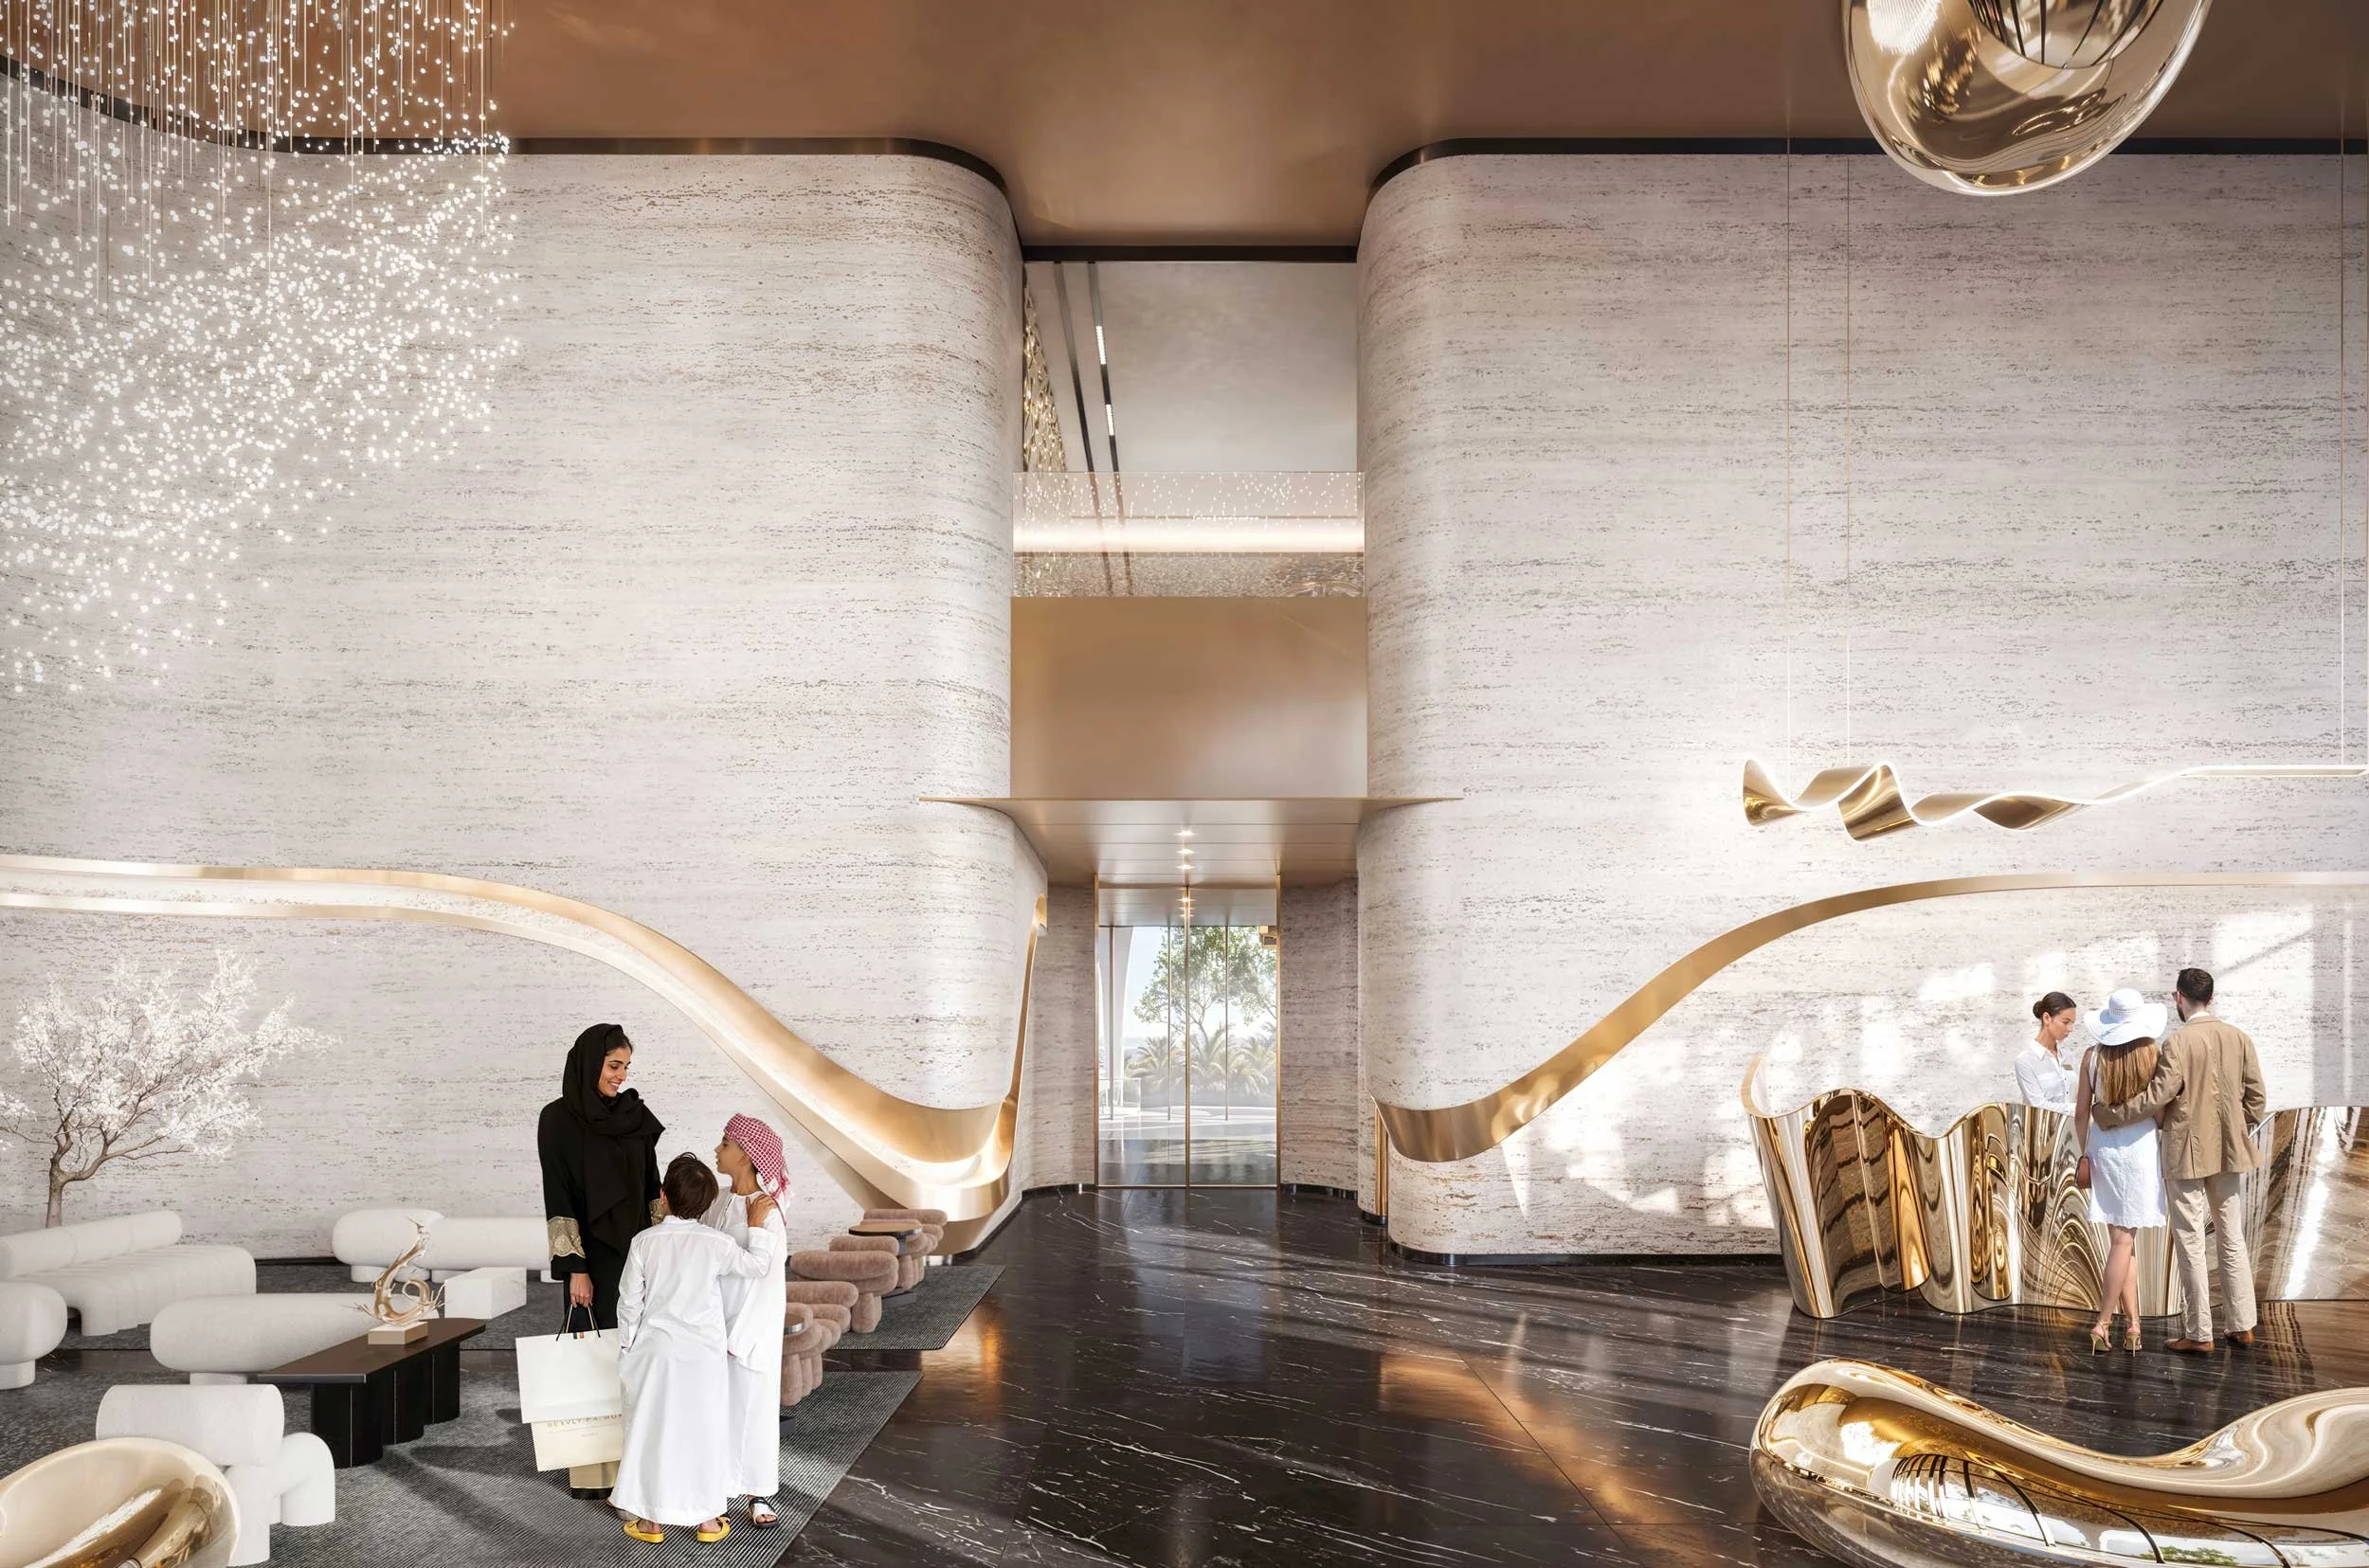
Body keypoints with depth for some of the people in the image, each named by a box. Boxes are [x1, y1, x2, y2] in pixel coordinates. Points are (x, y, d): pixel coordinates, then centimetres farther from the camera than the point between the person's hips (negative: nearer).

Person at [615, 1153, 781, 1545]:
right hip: (703, 1356, 0)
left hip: (655, 1354, 0)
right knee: (703, 1433, 9)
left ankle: (651, 1519, 18)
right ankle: (707, 1518, 17)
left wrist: (627, 1346, 10)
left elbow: (630, 1300, -2)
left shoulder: (645, 1241, -8)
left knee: (652, 1432, 11)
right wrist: (758, 1225, 3)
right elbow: (761, 1265, -5)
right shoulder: (715, 1243, -11)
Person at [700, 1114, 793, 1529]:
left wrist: (737, 1338, -16)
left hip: (751, 1328, -5)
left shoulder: (766, 1213, -18)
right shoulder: (719, 1202, 1)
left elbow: (767, 1283, -17)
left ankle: (759, 1493, 19)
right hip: (714, 1324, 6)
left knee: (753, 1406, 6)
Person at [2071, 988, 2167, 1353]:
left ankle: (2132, 1324, 12)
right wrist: (2167, 1156, 7)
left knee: (2120, 1239, 11)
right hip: (2140, 1145, -2)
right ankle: (2103, 1323, -1)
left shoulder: (2093, 1057, -1)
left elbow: (2081, 1112, 2)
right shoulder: (2153, 1055, -8)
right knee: (2124, 1239, 1)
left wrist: (2085, 1152, 15)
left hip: (2103, 1148, 3)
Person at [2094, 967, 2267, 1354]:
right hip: (2231, 1152, 6)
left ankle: (2199, 1335, 7)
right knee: (2233, 1240, 16)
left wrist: (2110, 1114, -8)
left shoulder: (2178, 1042, -16)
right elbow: (2257, 1100, 4)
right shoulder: (2238, 1037, 1)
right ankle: (2243, 1327, 22)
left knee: (2191, 1245, 2)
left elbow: (2158, 1097, -19)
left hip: (2189, 1154, -5)